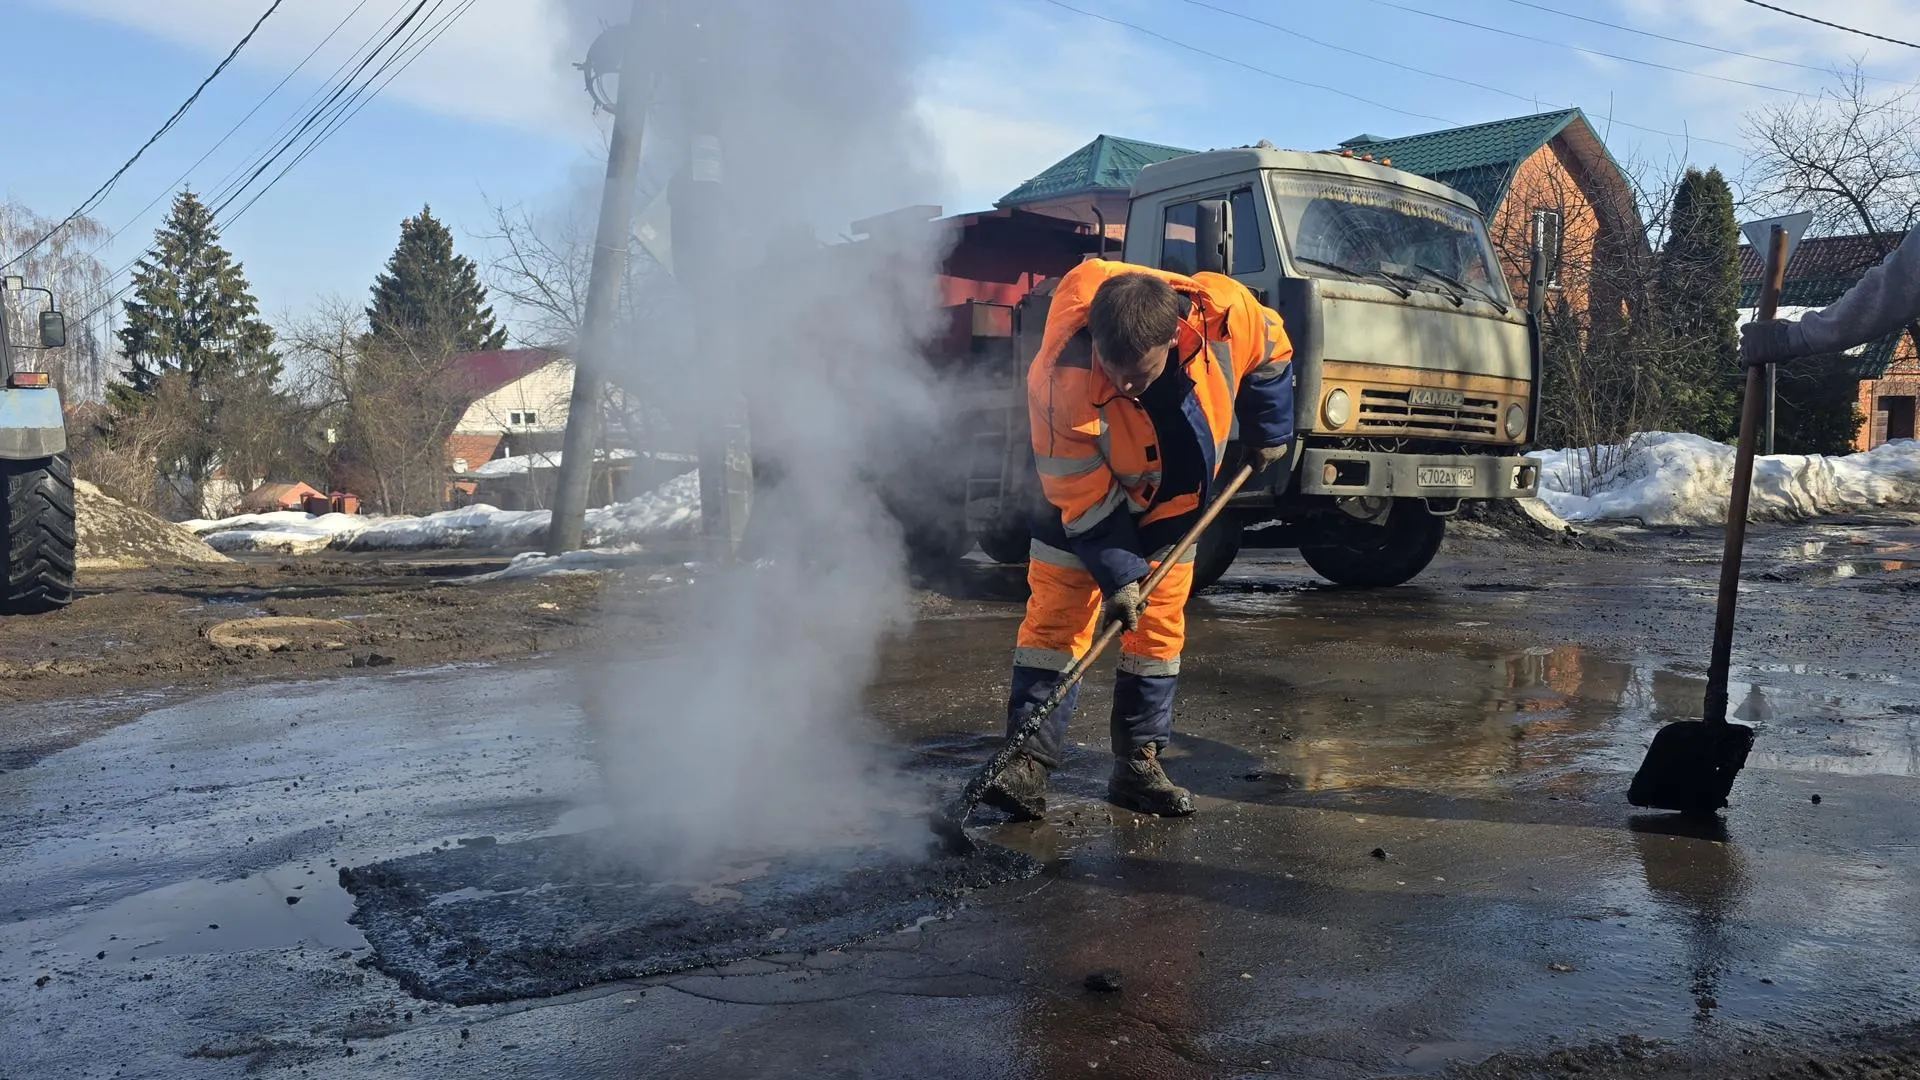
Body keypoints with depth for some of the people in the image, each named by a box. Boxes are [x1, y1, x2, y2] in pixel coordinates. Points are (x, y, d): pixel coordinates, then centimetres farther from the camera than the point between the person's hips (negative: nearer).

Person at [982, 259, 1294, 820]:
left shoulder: (1225, 312, -31)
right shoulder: (1059, 380, -38)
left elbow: (1271, 352, -4)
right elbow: (1084, 497, -27)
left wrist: (1268, 433, 3)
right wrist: (1118, 575, -27)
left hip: (1173, 504, 3)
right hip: (1085, 500, -3)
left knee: (1159, 628, 4)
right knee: (1055, 620, -9)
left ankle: (1138, 764, 12)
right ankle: (1029, 762, -3)